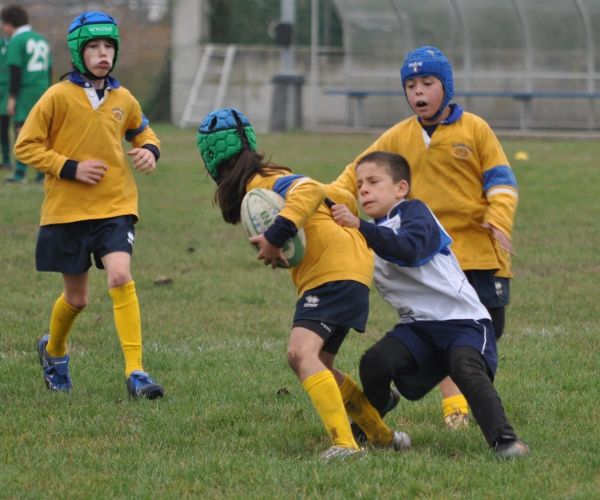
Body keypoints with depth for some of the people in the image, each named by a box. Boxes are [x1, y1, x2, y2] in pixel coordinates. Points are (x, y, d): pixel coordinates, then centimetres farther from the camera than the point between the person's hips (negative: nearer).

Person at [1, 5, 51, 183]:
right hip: (42, 91, 7)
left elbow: (15, 72, -13)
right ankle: (43, 173, 6)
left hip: (25, 92, -7)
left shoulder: (17, 41, -7)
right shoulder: (42, 40, 17)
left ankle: (20, 173, -15)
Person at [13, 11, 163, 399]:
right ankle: (54, 351, 41)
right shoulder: (59, 97, -8)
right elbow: (25, 146, -5)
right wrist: (70, 168, -15)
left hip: (115, 207, 1)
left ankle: (135, 371, -21)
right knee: (76, 298, 9)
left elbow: (142, 132, 23)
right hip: (67, 211, -1)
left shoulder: (123, 100, 3)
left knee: (121, 278, -21)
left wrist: (150, 150, 0)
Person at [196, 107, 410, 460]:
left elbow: (310, 190, -31)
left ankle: (345, 443, -31)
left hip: (335, 269, -11)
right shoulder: (257, 183, 16)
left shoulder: (262, 183, -11)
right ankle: (382, 435, 27)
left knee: (302, 352, -24)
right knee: (316, 364, 19)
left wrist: (277, 236, -35)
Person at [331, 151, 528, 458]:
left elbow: (410, 249, -28)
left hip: (462, 318, -6)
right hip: (417, 324, 6)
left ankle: (504, 440, -37)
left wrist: (359, 227, -32)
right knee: (375, 362, -20)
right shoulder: (372, 234, 17)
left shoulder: (414, 213, -5)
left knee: (465, 366, -34)